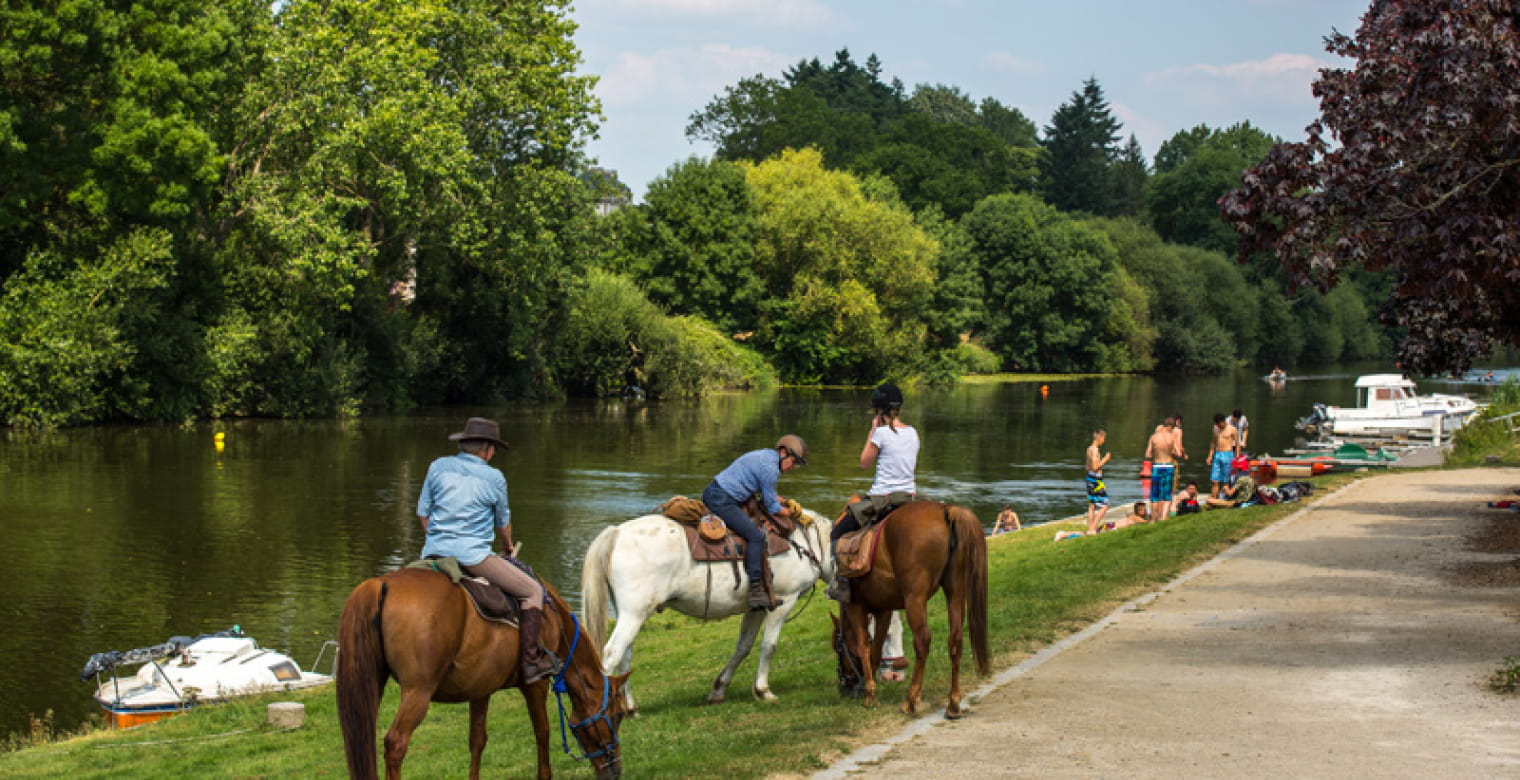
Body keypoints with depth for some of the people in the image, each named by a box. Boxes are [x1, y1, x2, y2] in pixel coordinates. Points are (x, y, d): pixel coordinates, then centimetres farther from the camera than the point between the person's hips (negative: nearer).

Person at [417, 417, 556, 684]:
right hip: (473, 556, -5)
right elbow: (503, 523, 14)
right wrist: (508, 547, 35)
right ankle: (530, 662, -3)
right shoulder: (494, 478, 0)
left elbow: (423, 513, 13)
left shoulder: (438, 467, 8)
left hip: (433, 552, 5)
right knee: (533, 591, 4)